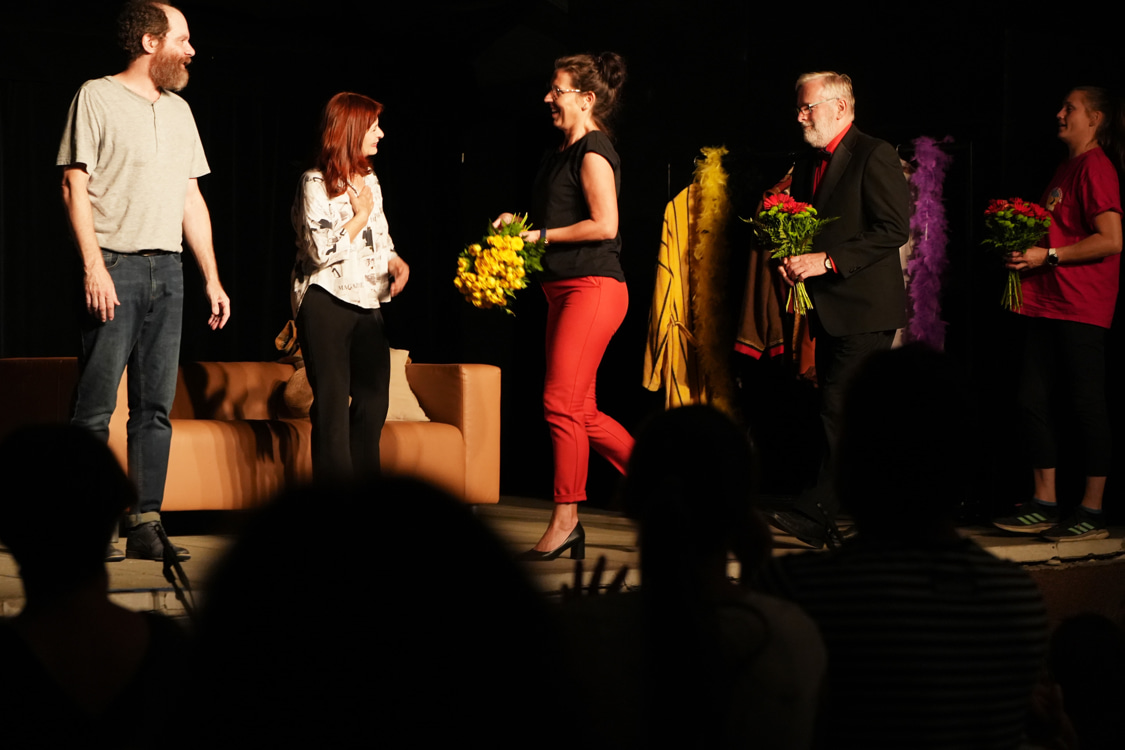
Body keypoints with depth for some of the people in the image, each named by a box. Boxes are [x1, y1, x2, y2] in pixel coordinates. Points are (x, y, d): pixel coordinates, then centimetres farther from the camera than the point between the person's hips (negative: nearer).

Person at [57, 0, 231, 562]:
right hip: (115, 265, -6)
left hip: (167, 268, 6)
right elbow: (75, 186, -7)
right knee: (96, 405, -7)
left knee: (156, 406, 3)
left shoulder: (179, 110, 18)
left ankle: (145, 524, 5)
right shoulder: (97, 98, -1)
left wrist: (211, 277, 14)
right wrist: (94, 267, -16)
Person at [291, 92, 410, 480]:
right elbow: (322, 252, -17)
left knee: (373, 399, 6)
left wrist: (396, 262, -1)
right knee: (331, 403, -3)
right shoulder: (315, 183, -10)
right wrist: (361, 216, -9)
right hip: (326, 302, -7)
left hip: (367, 303, 7)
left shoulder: (370, 181, 13)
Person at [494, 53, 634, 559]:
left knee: (562, 402, -9)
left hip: (593, 286, -10)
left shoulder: (592, 151, -10)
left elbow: (604, 225, -19)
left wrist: (542, 235, -12)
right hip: (565, 289, 10)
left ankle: (565, 519, -3)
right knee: (580, 411, 9)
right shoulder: (563, 154, 18)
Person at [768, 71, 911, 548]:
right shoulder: (807, 165, 17)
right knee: (838, 412, 8)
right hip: (829, 311, 9)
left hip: (864, 309, -9)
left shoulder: (874, 156, -9)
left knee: (841, 411, -14)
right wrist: (790, 259, 1)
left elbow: (894, 229, -15)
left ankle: (816, 515, -16)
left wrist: (827, 260, -19)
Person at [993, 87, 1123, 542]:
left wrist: (1047, 256, -16)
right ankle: (1044, 504, 12)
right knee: (1032, 400, 6)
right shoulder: (1066, 168, 19)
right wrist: (1024, 251, 12)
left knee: (1086, 403, -4)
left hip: (1080, 309, -9)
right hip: (1044, 304, 9)